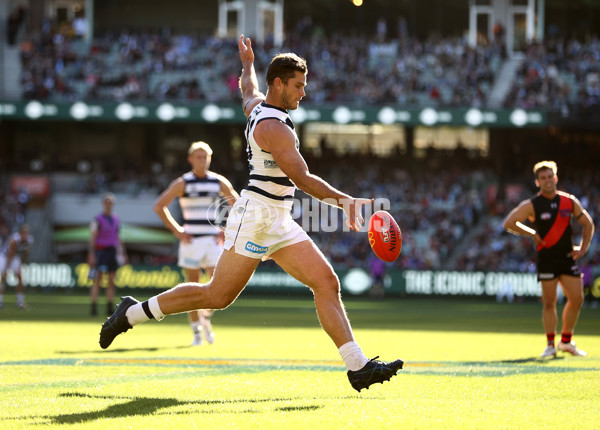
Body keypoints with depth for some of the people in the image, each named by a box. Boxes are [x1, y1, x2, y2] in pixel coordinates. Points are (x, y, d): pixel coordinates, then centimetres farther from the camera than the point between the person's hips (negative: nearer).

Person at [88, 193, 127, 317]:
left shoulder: (116, 219, 15)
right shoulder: (98, 219, -2)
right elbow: (92, 238, -7)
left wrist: (121, 252, 18)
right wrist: (91, 254, -15)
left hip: (112, 252, 5)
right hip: (100, 250, -5)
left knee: (112, 281, 3)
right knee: (97, 280, -10)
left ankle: (110, 308, 6)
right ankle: (93, 307, -11)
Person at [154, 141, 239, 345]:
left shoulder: (219, 182, 7)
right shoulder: (182, 183, -1)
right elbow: (159, 206, 0)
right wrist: (177, 231, -5)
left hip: (213, 240, 2)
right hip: (191, 241, -2)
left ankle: (205, 317, 16)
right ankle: (196, 330, 7)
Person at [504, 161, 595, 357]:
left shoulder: (570, 201, 7)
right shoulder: (532, 205, -3)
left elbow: (588, 224, 18)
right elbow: (509, 223, -9)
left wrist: (583, 248, 8)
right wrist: (533, 234, -9)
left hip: (567, 257, 4)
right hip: (546, 258, -4)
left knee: (577, 298, 0)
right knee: (549, 302, -5)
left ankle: (566, 341, 15)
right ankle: (550, 345, 4)